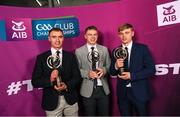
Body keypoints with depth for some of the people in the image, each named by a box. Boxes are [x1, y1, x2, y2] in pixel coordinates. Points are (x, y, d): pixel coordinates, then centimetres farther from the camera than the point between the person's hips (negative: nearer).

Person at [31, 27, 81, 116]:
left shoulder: (71, 56, 0)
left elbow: (77, 77, -1)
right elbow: (35, 81, -6)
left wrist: (67, 85, -18)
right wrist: (50, 80, -23)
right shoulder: (41, 58, -4)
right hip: (51, 101, -1)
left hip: (70, 99, 2)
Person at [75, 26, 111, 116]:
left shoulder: (104, 49, 7)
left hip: (103, 89, 3)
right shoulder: (78, 51, -3)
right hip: (88, 90, -2)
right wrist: (87, 73, -20)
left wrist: (104, 70, -13)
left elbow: (109, 66, 8)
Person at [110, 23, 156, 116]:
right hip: (122, 93, 3)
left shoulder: (142, 48, -5)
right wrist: (116, 66, -16)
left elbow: (151, 70, -9)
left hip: (139, 92, -2)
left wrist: (131, 75, -18)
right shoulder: (115, 51, 3)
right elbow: (112, 73, 6)